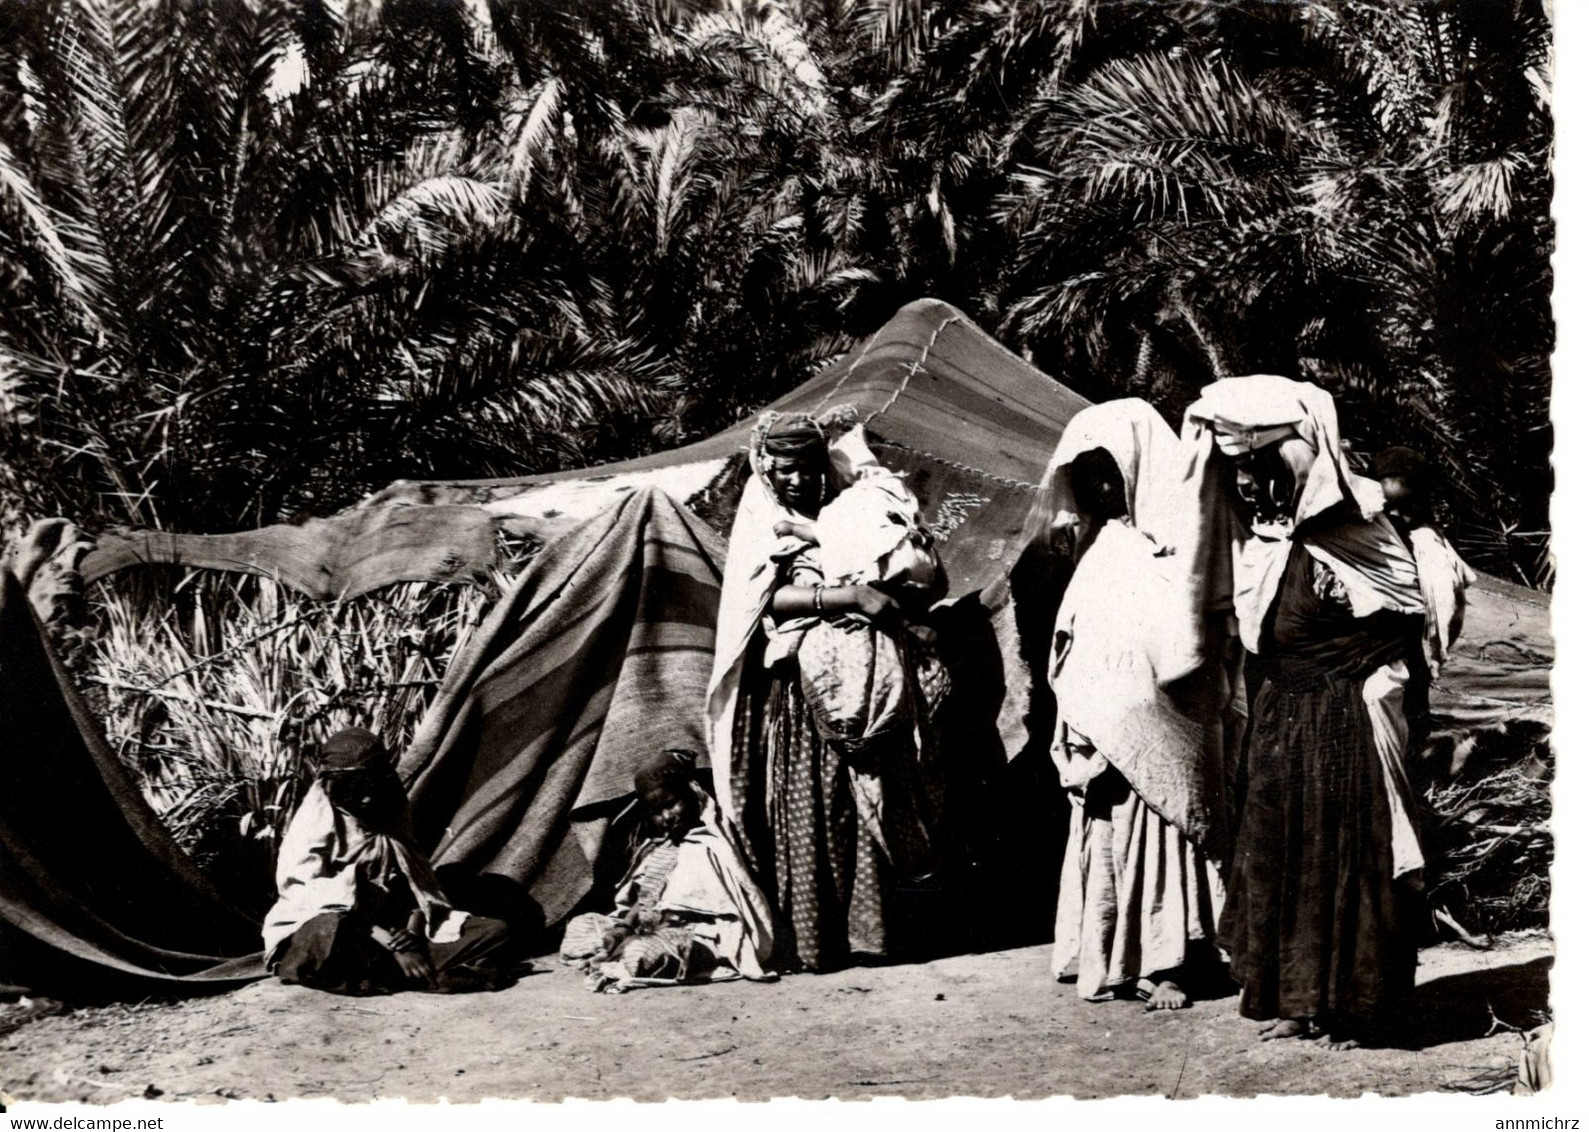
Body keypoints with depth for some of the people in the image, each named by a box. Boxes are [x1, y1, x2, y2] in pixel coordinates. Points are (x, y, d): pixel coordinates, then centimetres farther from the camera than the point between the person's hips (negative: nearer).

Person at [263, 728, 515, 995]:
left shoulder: (388, 819, 12)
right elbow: (309, 893, -16)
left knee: (495, 931, -9)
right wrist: (388, 943, -24)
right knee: (330, 933, -44)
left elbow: (417, 883, 12)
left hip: (387, 929, 6)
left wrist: (413, 930, -12)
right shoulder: (316, 822, -6)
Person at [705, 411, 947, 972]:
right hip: (800, 691, -1)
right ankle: (804, 940, 3)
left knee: (868, 807, -1)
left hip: (865, 686, 1)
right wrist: (848, 596, -17)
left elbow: (928, 578, 0)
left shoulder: (856, 511, 10)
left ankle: (862, 929, 8)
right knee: (804, 812, -3)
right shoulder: (762, 526, 8)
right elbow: (768, 600, -8)